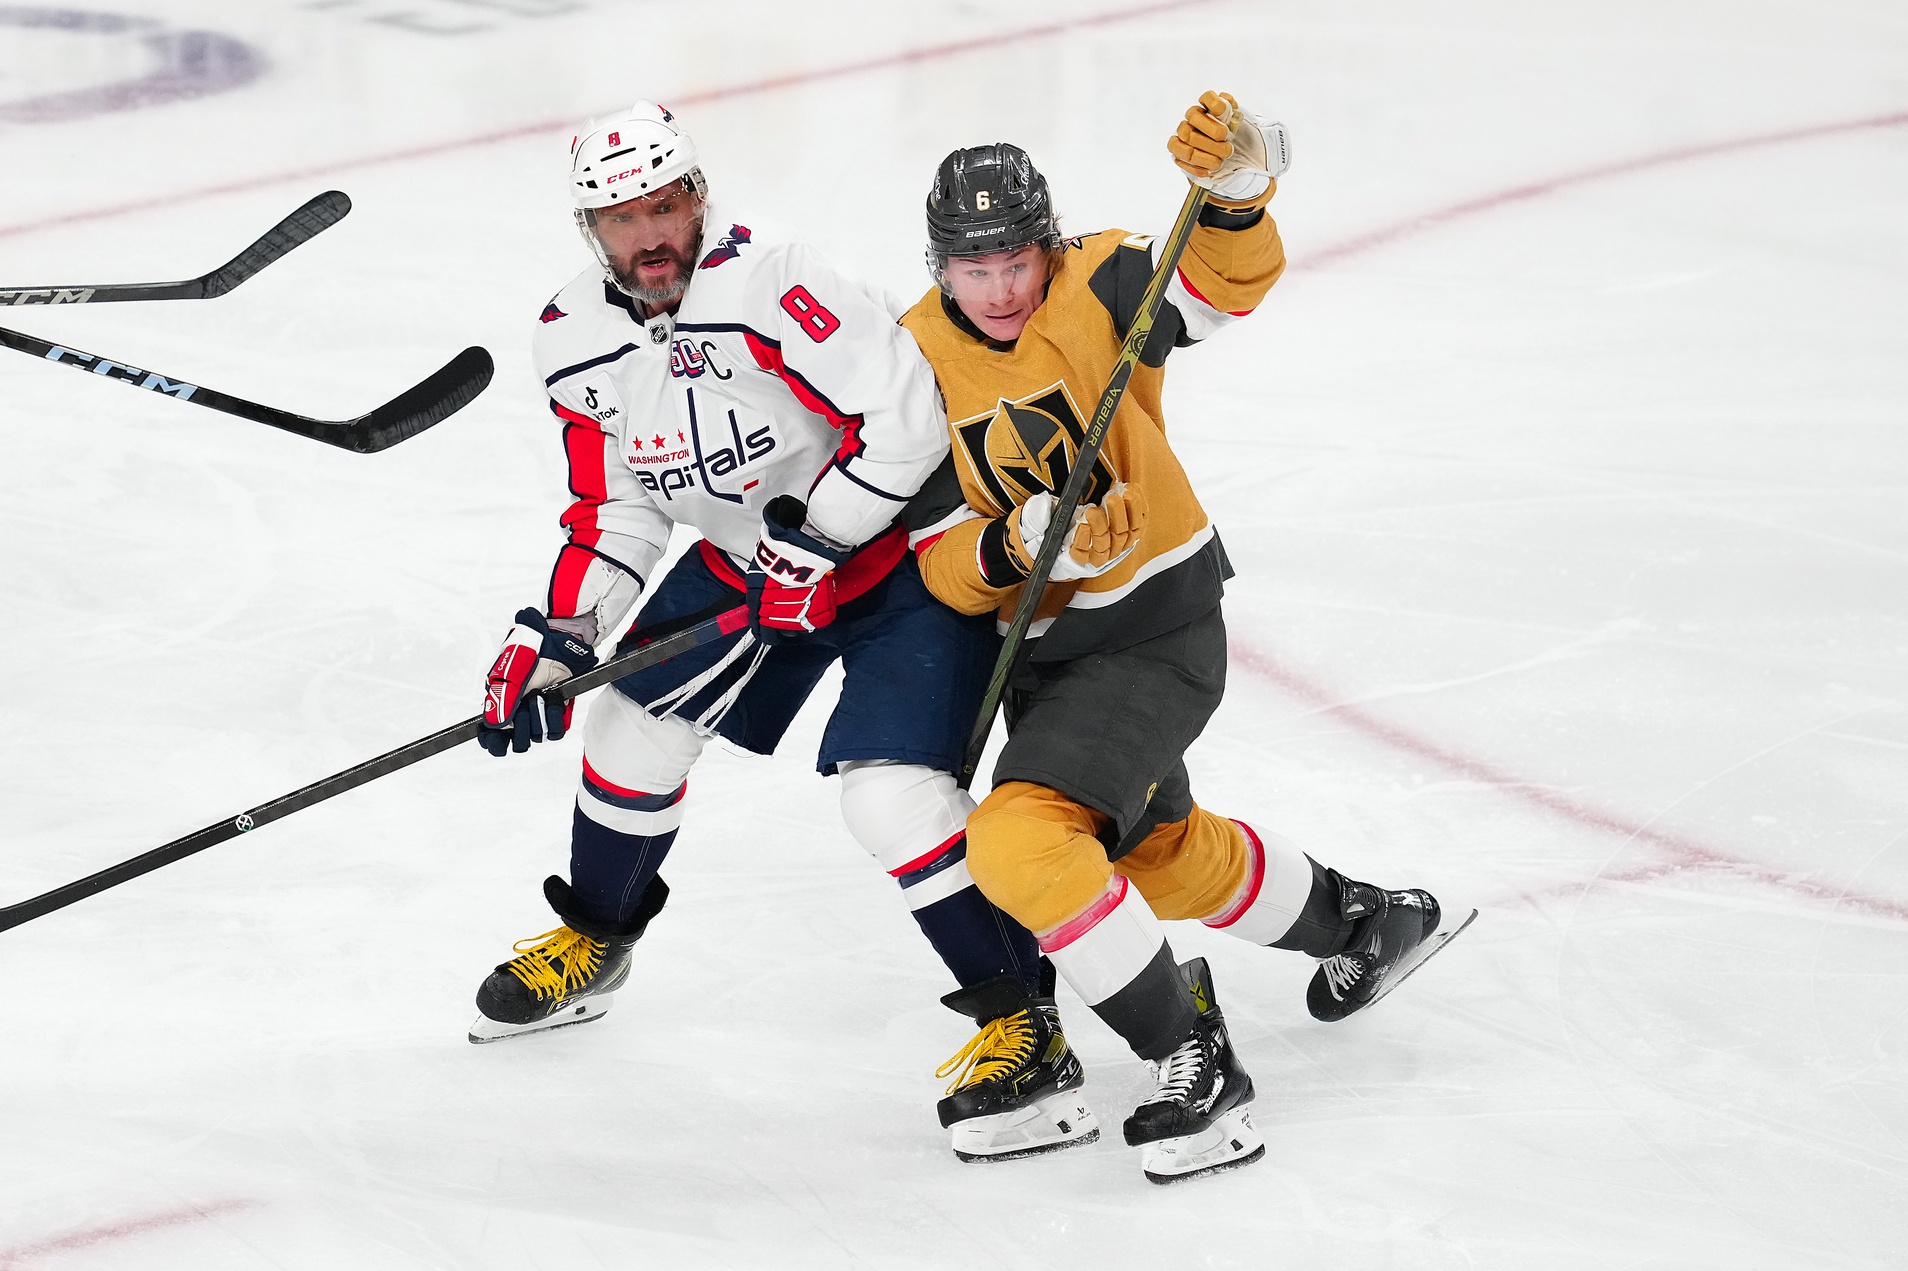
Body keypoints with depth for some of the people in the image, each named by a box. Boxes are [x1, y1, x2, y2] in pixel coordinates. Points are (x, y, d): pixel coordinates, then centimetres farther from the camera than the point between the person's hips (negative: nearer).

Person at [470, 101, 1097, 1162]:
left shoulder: (766, 279, -28)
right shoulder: (578, 345, -4)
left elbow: (906, 417, -31)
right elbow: (617, 511, 6)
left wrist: (809, 546, -26)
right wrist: (555, 638, -5)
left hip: (901, 542, -8)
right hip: (749, 557, 8)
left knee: (891, 790, -21)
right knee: (633, 726, 11)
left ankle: (1025, 1023, -11)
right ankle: (593, 941, 38)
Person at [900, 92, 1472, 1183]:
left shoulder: (1096, 288, -15)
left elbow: (1226, 283, -34)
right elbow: (943, 567, -9)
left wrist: (1235, 191, -53)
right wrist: (1011, 549, -29)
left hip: (1160, 630, -7)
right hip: (1041, 647, 7)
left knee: (1021, 841, -25)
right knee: (1159, 849, 28)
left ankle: (1194, 1061, -13)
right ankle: (1368, 923, 53)